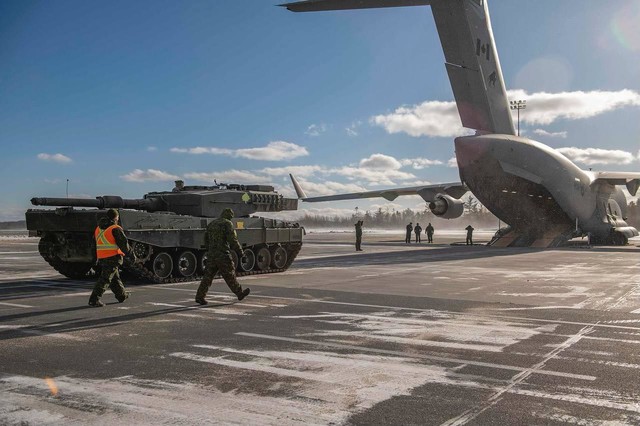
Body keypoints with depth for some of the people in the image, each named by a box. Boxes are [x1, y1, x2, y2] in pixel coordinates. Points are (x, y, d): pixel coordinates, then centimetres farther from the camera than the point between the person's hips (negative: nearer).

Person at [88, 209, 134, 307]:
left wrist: (98, 259, 21)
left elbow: (95, 243, 15)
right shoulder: (115, 229, -11)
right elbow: (123, 244, -13)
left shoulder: (98, 229, 11)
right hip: (113, 257, -8)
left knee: (115, 278, 20)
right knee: (105, 279, -6)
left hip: (101, 257, 8)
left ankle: (122, 295, 35)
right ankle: (94, 300, -11)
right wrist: (131, 254, -2)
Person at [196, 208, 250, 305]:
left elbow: (206, 239, 19)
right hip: (223, 254, -6)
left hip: (211, 254, 6)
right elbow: (232, 239, -14)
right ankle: (240, 293, 21)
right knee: (230, 276, 6)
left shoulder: (212, 223, 15)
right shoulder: (227, 223, -7)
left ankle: (200, 296, 1)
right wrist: (239, 251, -5)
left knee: (208, 275, 6)